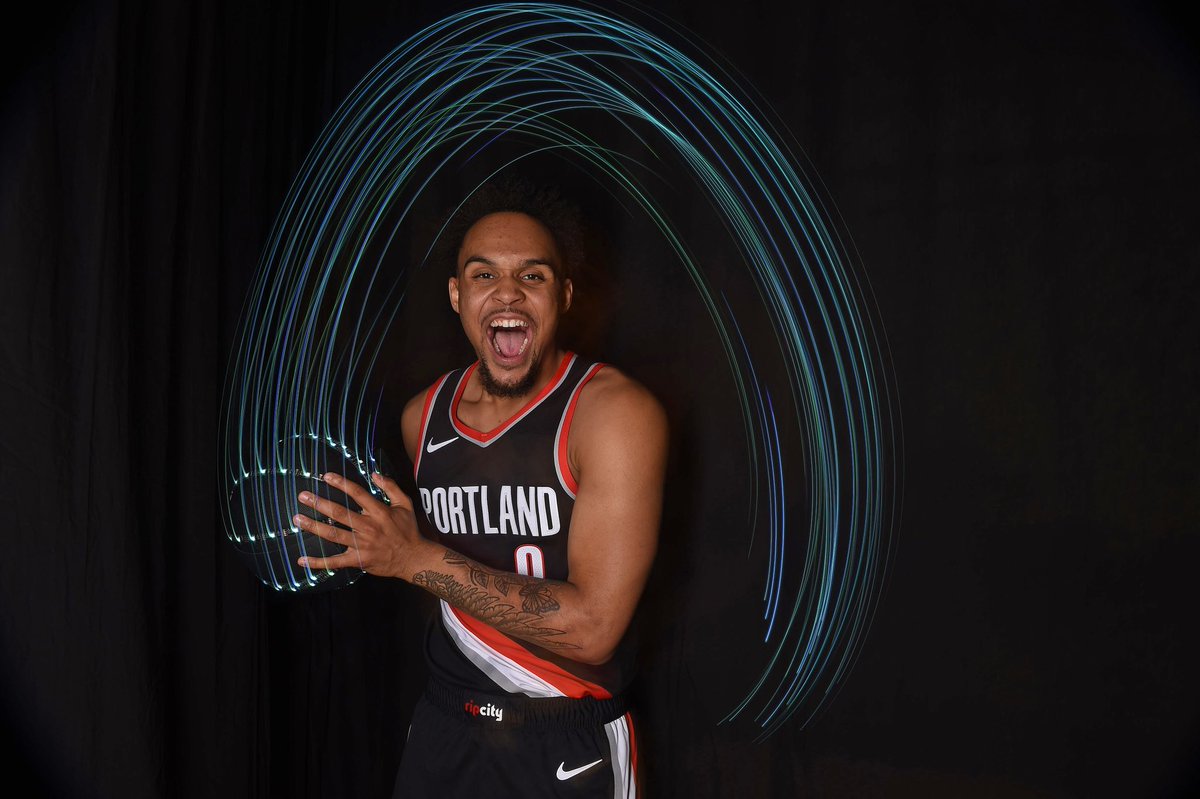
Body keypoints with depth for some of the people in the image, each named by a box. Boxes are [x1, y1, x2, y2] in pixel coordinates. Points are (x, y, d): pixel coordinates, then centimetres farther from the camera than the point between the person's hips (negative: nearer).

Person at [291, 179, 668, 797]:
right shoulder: (422, 416, 0)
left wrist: (417, 559, -25)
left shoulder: (615, 411, -19)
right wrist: (364, 542, 1)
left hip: (567, 745, -5)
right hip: (444, 724, 5)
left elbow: (592, 627, -25)